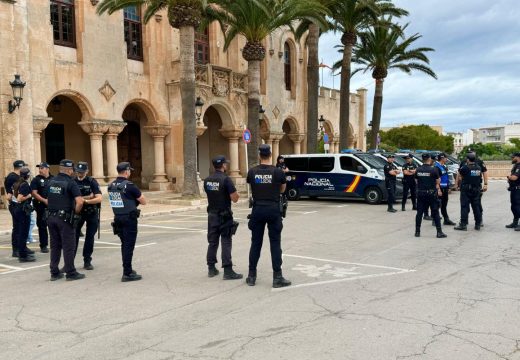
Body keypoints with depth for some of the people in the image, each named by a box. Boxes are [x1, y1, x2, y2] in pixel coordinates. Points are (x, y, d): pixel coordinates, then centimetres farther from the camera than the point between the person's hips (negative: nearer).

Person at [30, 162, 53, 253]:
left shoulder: (53, 179, 10)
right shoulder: (36, 180, 1)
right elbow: (34, 193, -7)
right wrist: (44, 200, -18)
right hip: (41, 206, -2)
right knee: (42, 226, 3)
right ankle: (43, 245, 11)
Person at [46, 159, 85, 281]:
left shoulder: (51, 181, 9)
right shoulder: (70, 183, -11)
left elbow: (47, 200, 15)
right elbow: (79, 202, -22)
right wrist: (76, 213, -6)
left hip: (51, 217, 6)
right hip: (65, 218, -6)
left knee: (55, 246, 13)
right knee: (68, 246, 1)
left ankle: (54, 273, 18)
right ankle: (71, 273, 7)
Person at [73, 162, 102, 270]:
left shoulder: (92, 182, -8)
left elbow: (99, 198, -18)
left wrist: (85, 201, -28)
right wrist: (87, 197, -18)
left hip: (92, 213, -1)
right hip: (77, 212, 1)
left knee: (90, 237, 5)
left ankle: (87, 261, 17)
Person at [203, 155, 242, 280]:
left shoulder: (207, 180, 4)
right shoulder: (226, 179, -16)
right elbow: (235, 198, -16)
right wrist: (234, 192, 2)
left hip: (212, 215, 6)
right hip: (224, 216, -6)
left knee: (212, 242, 13)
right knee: (226, 243, -3)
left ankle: (211, 269, 20)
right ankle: (228, 271, -2)